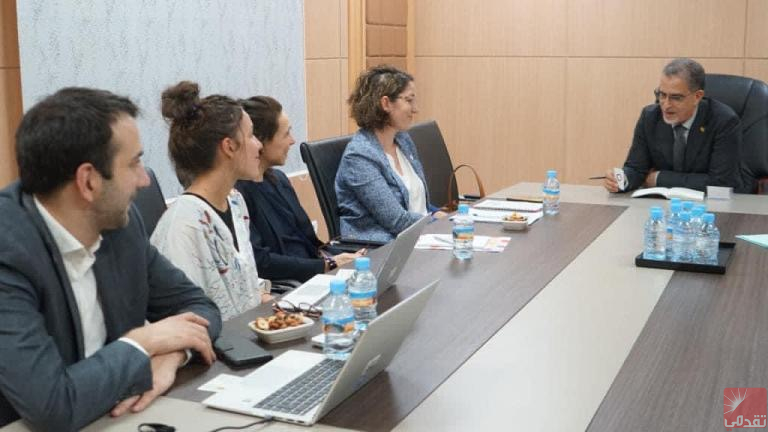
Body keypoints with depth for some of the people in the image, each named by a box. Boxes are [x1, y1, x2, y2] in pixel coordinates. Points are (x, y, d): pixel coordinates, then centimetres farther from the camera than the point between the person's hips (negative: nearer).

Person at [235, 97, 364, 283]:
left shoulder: (278, 179, 15)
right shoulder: (237, 192, -14)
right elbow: (259, 262, -19)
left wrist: (344, 258, -1)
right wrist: (328, 265, -16)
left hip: (310, 277, 9)